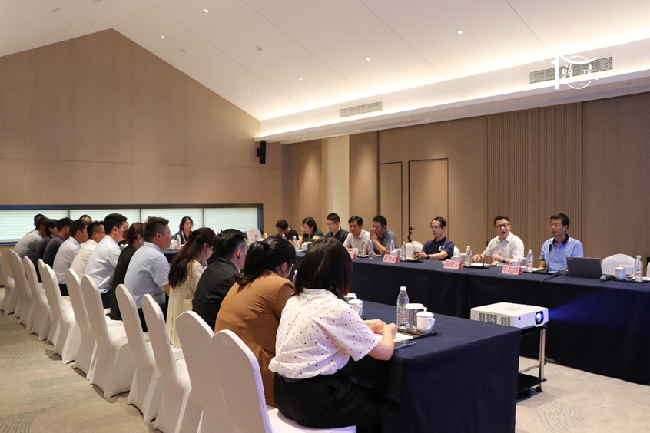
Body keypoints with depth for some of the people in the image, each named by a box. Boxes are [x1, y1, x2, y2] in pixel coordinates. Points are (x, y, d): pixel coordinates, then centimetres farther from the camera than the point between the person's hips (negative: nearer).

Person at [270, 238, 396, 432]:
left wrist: (362, 326, 20)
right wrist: (388, 331, 9)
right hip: (313, 399, -8)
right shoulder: (336, 308, -19)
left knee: (364, 394, 27)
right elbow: (385, 352, -11)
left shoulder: (294, 300, 4)